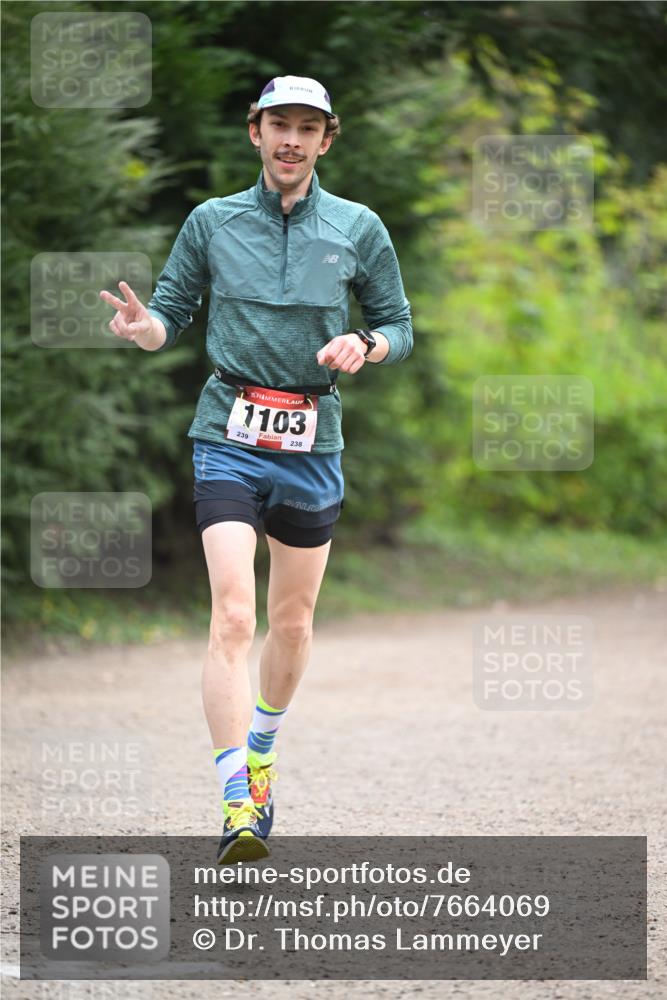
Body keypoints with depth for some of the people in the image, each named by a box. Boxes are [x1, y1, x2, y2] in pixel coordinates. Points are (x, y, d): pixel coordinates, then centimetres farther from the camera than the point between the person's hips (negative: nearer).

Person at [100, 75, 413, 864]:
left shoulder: (359, 229, 5)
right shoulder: (211, 222, 4)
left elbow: (398, 327, 10)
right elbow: (172, 315, 8)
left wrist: (364, 346, -12)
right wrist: (141, 325, -16)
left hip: (313, 446, 2)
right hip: (230, 440, -2)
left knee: (292, 621, 13)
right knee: (232, 619, -16)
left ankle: (261, 756, 39)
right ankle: (238, 808, -22)